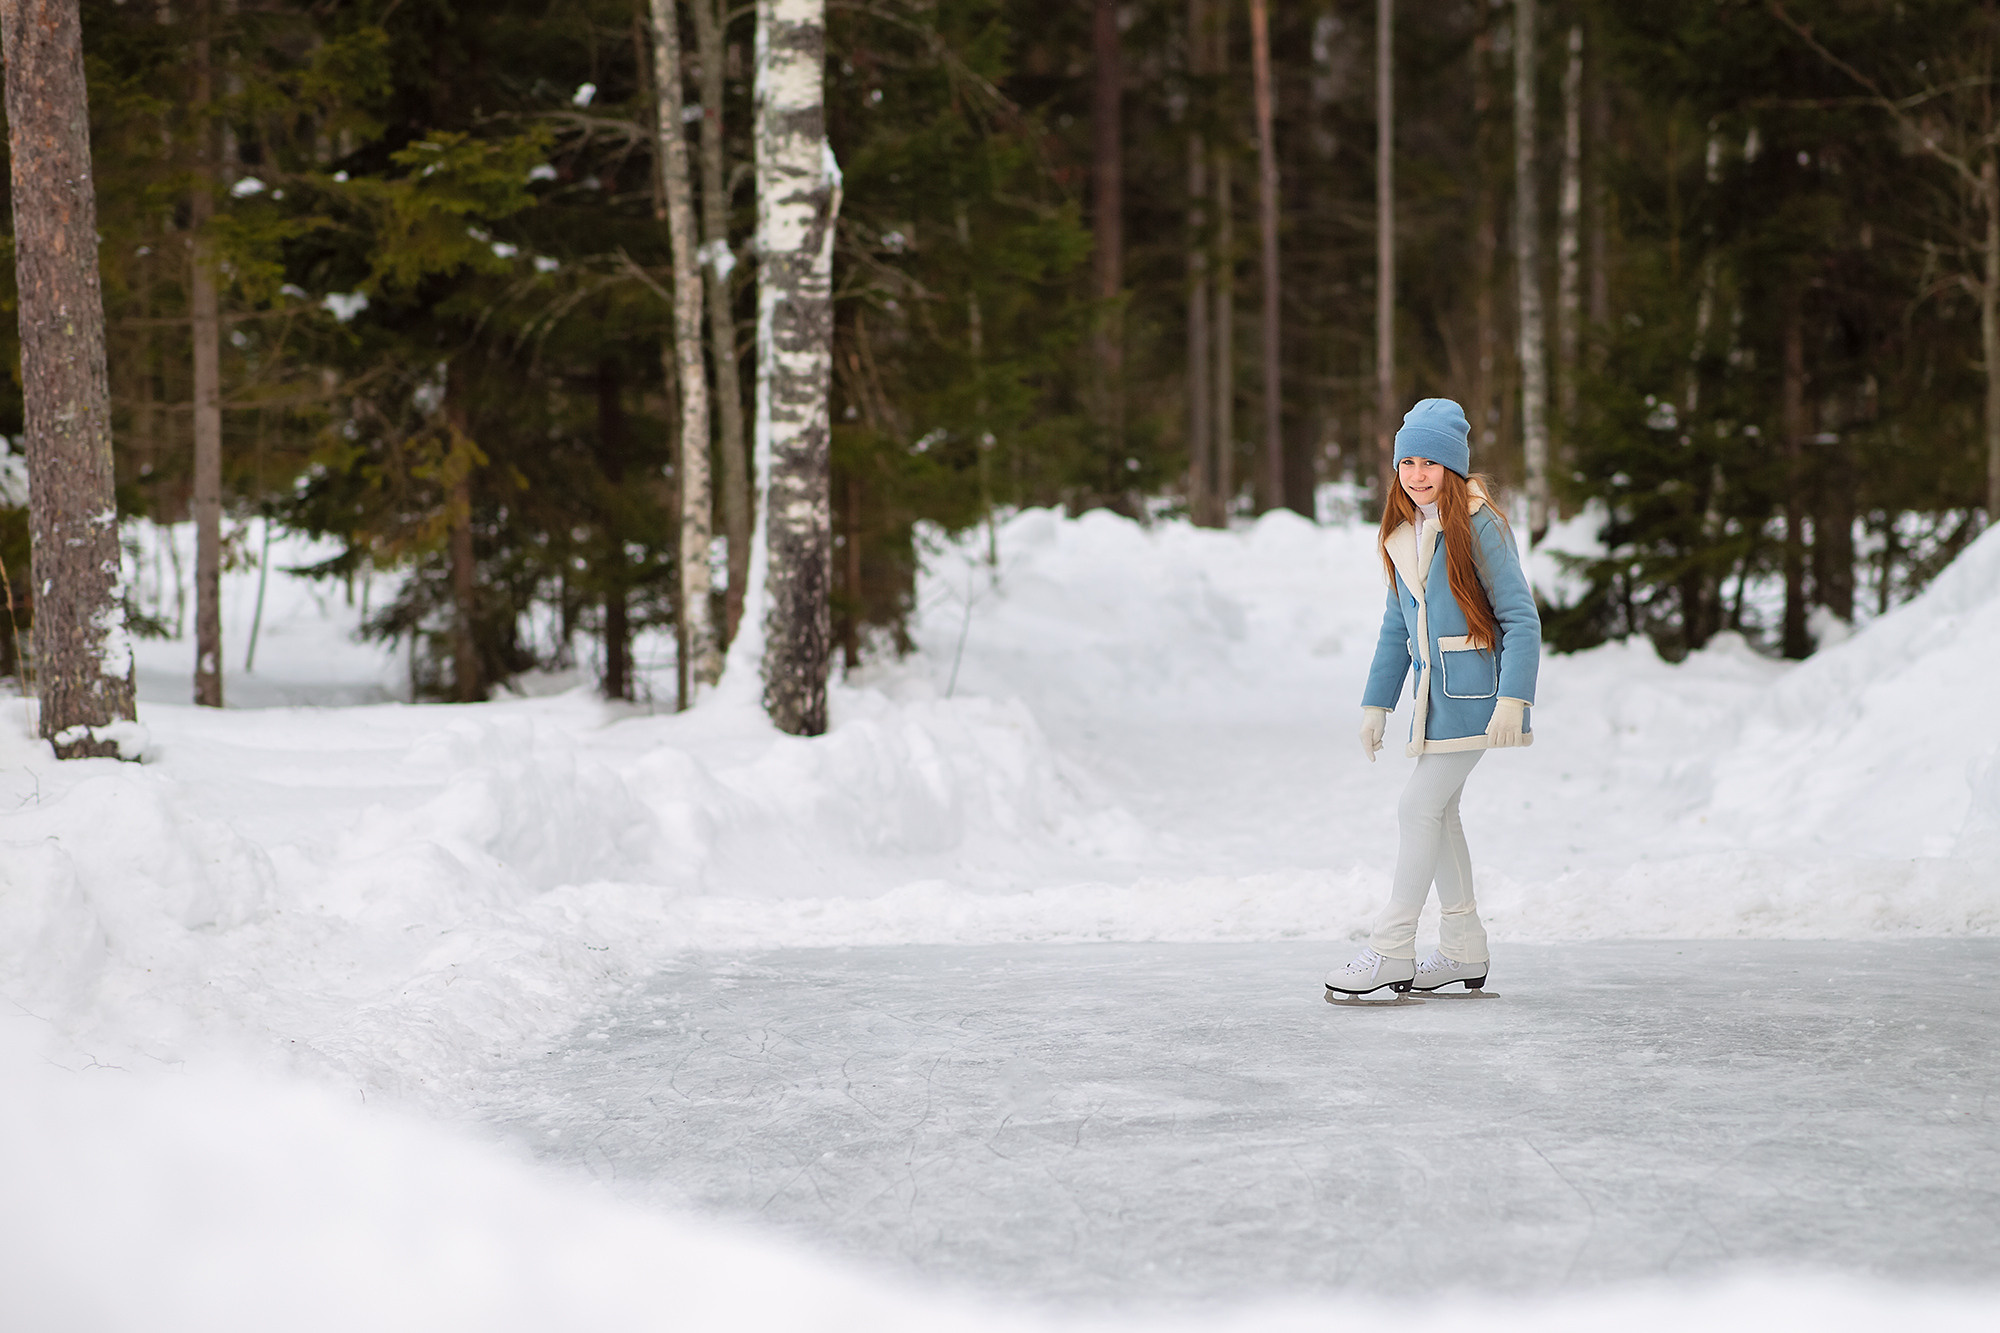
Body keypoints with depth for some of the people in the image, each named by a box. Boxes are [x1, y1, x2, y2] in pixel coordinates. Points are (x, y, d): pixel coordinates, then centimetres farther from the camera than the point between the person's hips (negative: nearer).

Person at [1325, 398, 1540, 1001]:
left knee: (1421, 805, -12)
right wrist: (1377, 703, 15)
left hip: (1472, 688, -8)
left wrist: (1512, 699, -21)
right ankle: (1463, 951, 19)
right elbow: (1397, 627, 19)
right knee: (1439, 811, 10)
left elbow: (1521, 618, -13)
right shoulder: (1404, 534, 12)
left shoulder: (1479, 526, -11)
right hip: (1433, 687, 8)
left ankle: (1392, 951, -10)